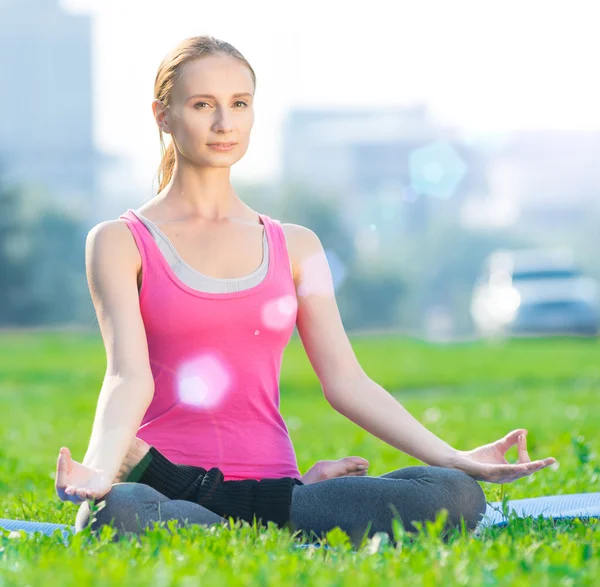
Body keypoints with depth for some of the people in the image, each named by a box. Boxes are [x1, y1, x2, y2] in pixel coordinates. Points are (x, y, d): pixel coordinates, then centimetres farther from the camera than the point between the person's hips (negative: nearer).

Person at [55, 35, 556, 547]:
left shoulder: (295, 247, 18)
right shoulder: (121, 242, 6)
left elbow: (345, 380, 9)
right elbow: (129, 376, -9)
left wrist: (456, 460, -4)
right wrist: (99, 471, -30)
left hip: (267, 484, 3)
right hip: (164, 491, -3)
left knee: (457, 495, -23)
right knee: (117, 515, -43)